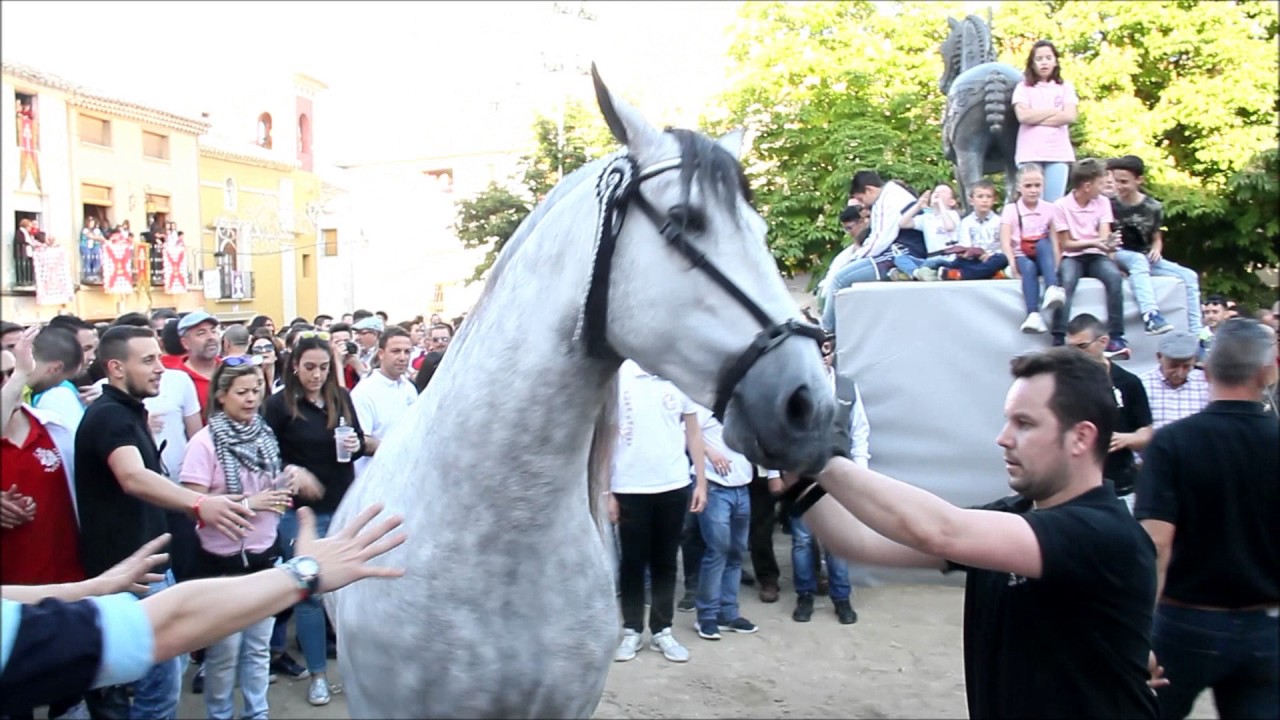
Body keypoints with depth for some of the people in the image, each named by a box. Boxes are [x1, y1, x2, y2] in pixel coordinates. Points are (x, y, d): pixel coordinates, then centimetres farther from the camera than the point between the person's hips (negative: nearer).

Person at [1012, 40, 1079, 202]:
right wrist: (1054, 111, -1)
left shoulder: (1065, 87, 14)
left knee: (1054, 203, -3)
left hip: (1059, 153, 2)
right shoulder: (1023, 87, 9)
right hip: (1030, 153, -1)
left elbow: (1070, 116, -2)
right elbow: (1023, 116, -7)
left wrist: (1036, 119, -5)